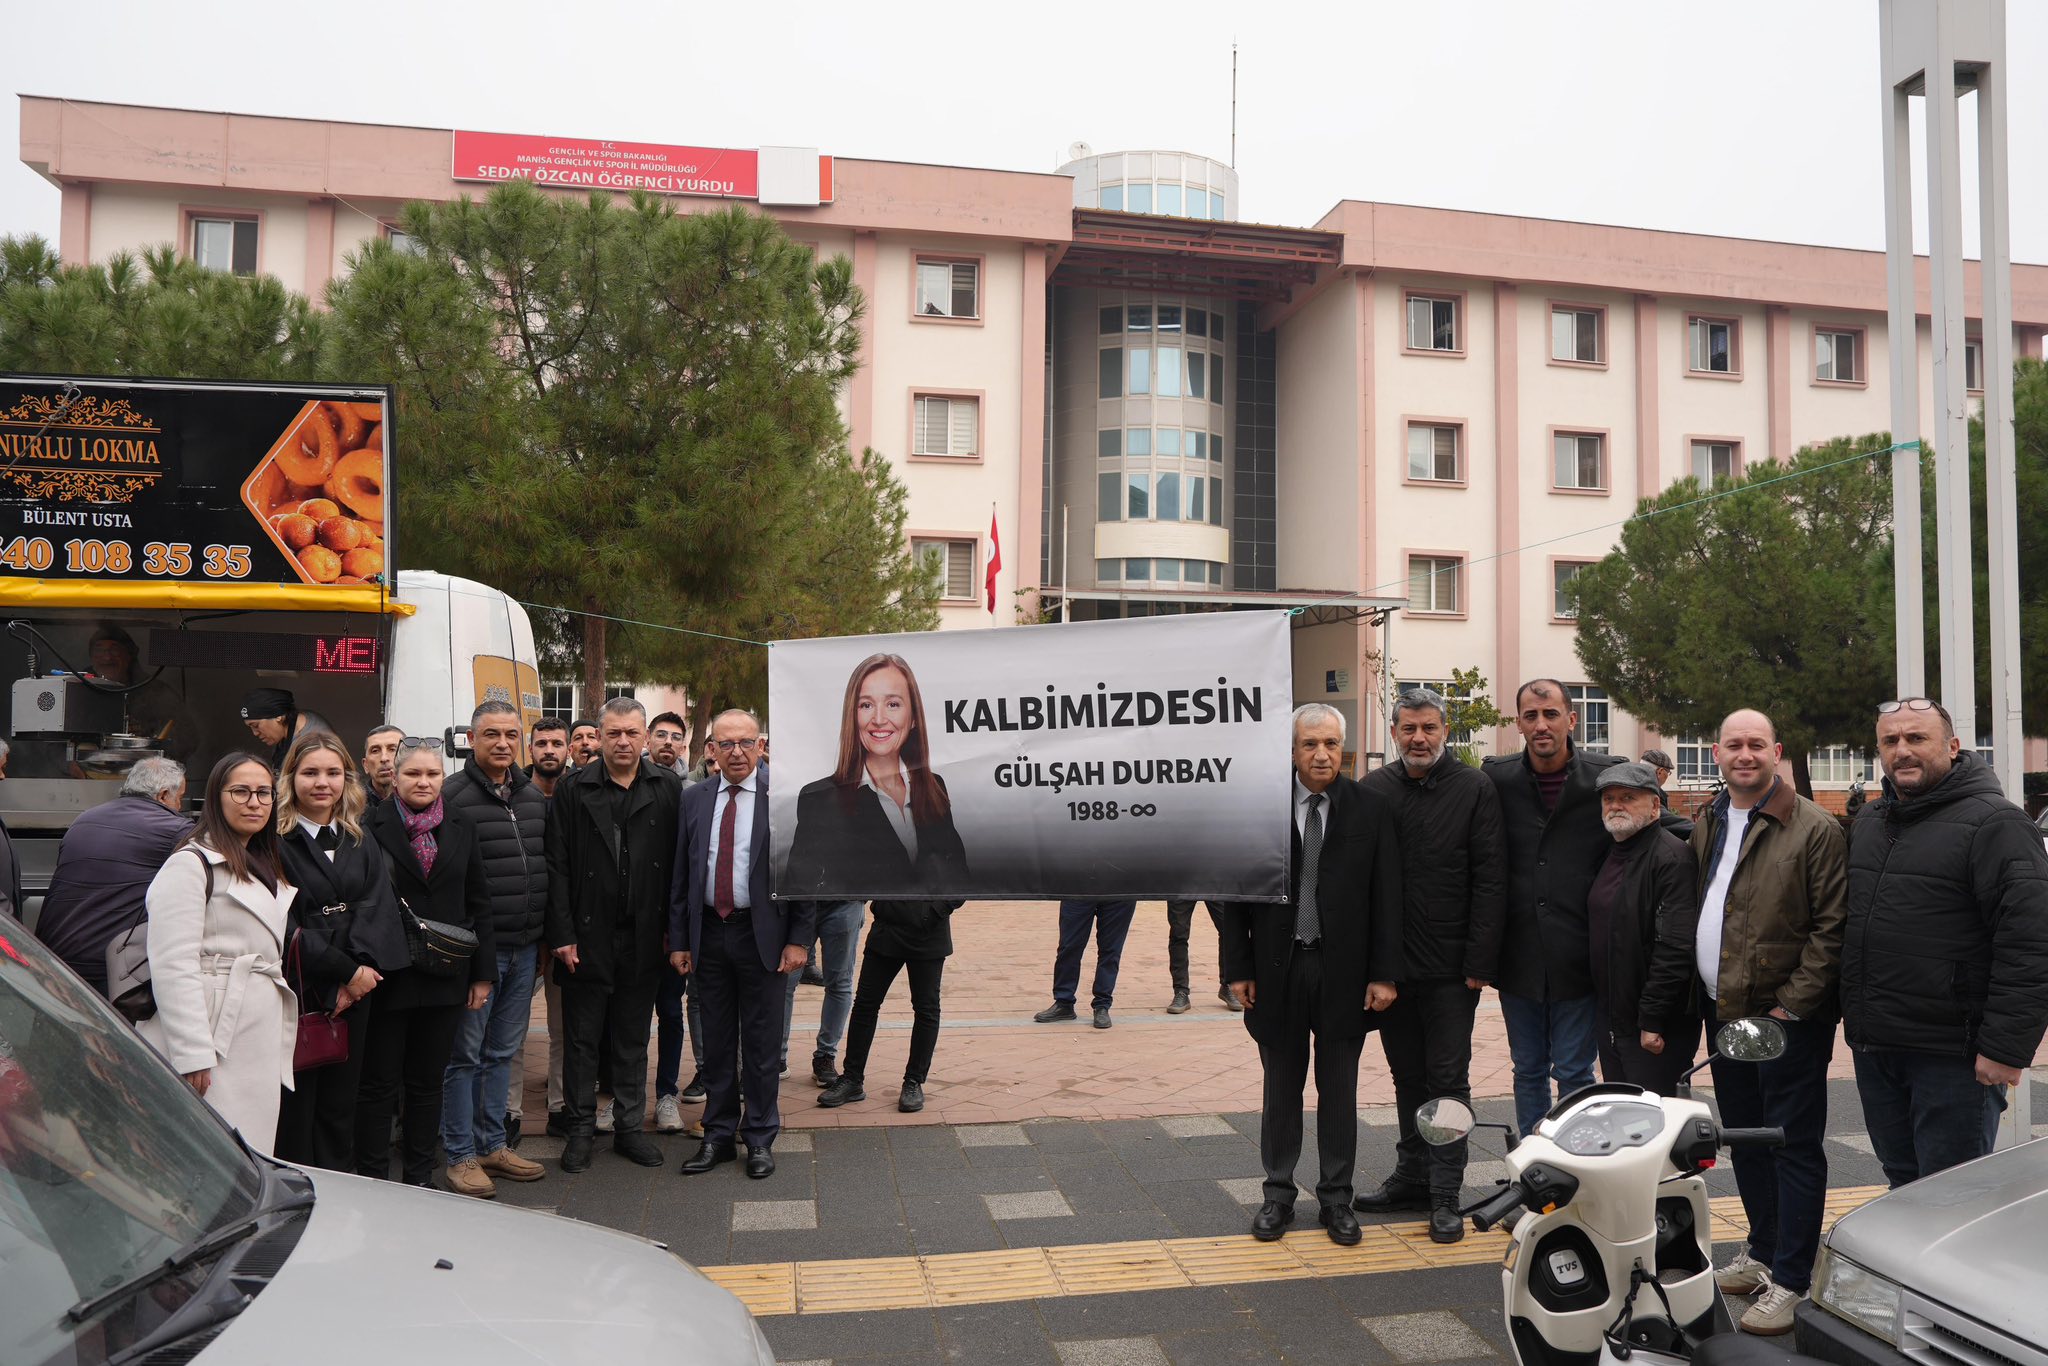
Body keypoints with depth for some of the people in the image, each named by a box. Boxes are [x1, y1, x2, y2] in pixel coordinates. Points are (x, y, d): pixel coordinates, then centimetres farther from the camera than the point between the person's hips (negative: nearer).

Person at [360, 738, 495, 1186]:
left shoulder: (462, 828, 8)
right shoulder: (371, 827, -4)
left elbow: (479, 903, 10)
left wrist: (482, 973, 6)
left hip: (445, 977, 4)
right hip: (387, 977, -4)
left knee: (428, 1082, 12)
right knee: (379, 1083, 5)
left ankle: (419, 1178, 23)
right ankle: (372, 1180, 16)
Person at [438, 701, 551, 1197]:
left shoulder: (534, 797, 11)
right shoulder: (452, 796, -10)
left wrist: (547, 937, 15)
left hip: (524, 950, 6)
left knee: (503, 1052, 15)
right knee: (464, 1054, 3)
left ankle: (492, 1145, 25)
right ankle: (460, 1156, 13)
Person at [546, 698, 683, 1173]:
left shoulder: (668, 789, 1)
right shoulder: (573, 789, -2)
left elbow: (678, 863, 0)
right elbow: (558, 866, -4)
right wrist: (562, 935, -9)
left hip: (643, 938, 1)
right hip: (587, 938, -1)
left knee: (633, 1040, 13)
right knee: (581, 1040, 10)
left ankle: (629, 1127, 24)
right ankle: (580, 1130, 23)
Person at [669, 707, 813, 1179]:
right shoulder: (694, 799, 5)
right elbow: (681, 875, 7)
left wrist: (798, 939, -9)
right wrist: (679, 940, 4)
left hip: (762, 935, -3)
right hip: (709, 933, 3)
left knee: (761, 1042, 7)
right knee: (716, 1041, 13)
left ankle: (760, 1137, 21)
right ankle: (718, 1135, 25)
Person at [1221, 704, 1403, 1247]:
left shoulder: (1371, 809, -1)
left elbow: (1386, 896, -1)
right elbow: (1237, 893, 0)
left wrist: (1384, 973, -5)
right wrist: (1239, 967, -4)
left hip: (1344, 970, 0)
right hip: (1278, 968, 0)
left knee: (1339, 1089, 11)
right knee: (1281, 1088, 12)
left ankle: (1336, 1197, 24)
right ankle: (1279, 1193, 26)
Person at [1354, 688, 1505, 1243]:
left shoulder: (1474, 790, -5)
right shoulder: (1374, 789, 4)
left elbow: (1490, 881, -8)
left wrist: (1480, 962, -13)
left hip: (1450, 968, -4)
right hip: (1390, 964, 4)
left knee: (1447, 1079, 4)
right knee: (1407, 1077, 15)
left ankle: (1445, 1196, 12)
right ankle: (1411, 1176, 29)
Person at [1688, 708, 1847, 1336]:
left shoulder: (1815, 829, -11)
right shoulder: (1707, 825, 11)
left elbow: (1832, 926, -13)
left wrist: (1791, 1004, -16)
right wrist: (1705, 995, 11)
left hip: (1785, 1019, -7)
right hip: (1723, 1012, 7)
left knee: (1793, 1146, 1)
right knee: (1745, 1138, 18)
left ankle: (1790, 1278, 9)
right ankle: (1762, 1249, 33)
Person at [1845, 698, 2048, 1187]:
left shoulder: (1995, 824, -11)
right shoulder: (1869, 821, 13)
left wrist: (2006, 1046, -20)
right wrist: (1855, 1016, 18)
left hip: (1953, 1055, -7)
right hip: (1874, 1049, 7)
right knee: (1902, 1182, 18)